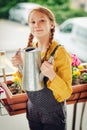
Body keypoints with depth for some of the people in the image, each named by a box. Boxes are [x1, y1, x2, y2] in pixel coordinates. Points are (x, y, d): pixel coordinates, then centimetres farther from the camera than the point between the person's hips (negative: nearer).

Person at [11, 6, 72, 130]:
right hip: (32, 110, 5)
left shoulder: (60, 52, -21)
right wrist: (21, 66, -12)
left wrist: (52, 75, -36)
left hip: (54, 114, -4)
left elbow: (66, 93, -19)